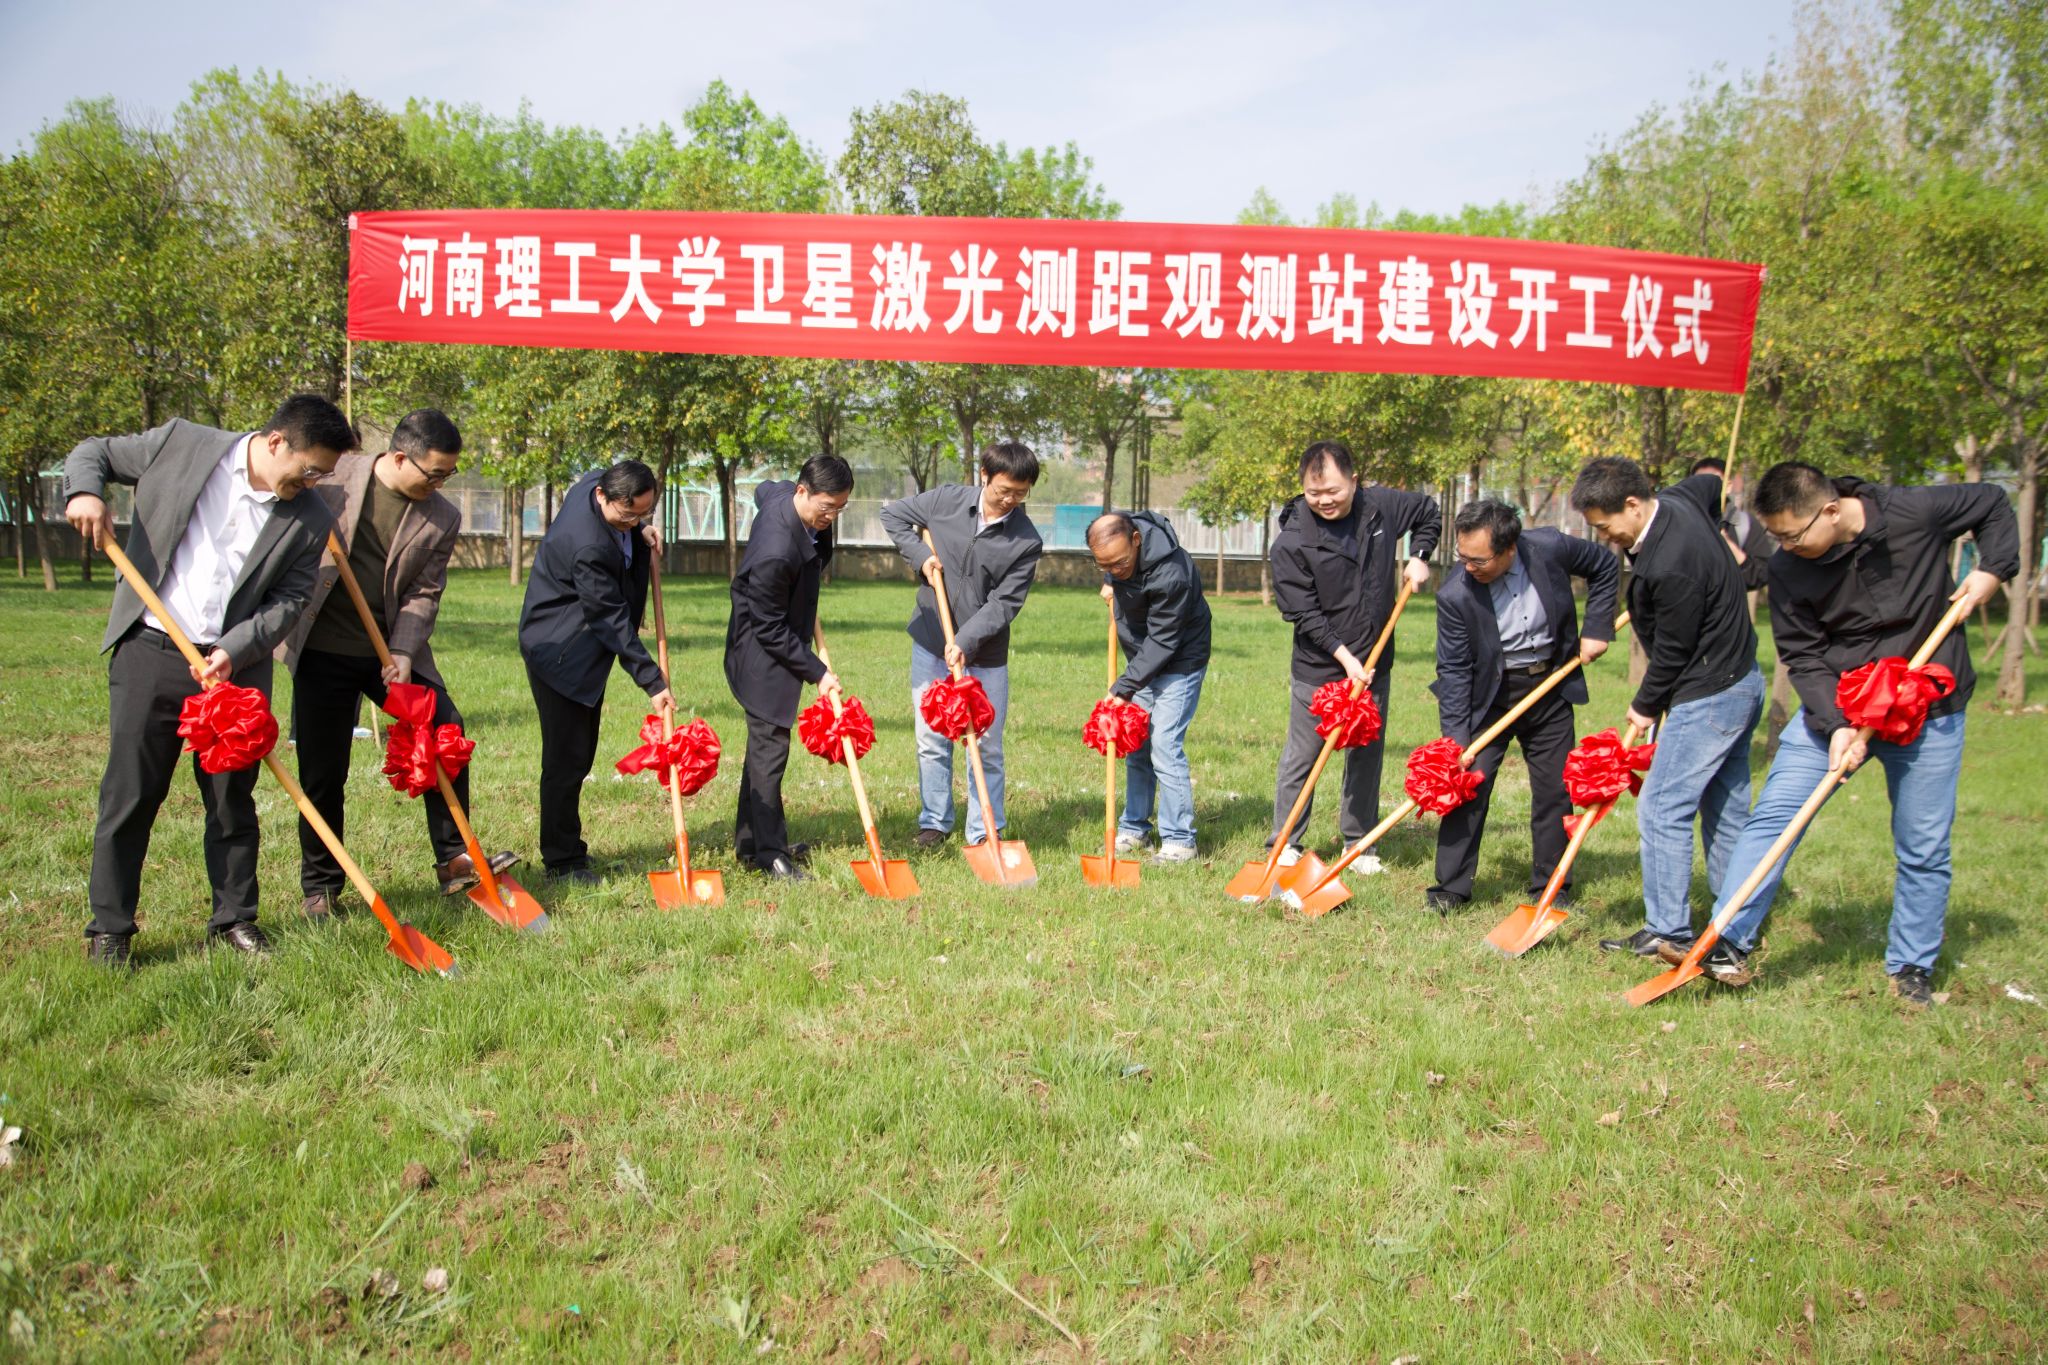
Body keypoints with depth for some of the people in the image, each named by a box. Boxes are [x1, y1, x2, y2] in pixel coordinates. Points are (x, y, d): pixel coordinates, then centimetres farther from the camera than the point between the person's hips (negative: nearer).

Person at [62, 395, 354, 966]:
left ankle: (233, 918, 24)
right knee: (130, 794, 3)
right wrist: (84, 491, -10)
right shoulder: (182, 443, -1)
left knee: (233, 799, 9)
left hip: (236, 666, 2)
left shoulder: (309, 521, 1)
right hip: (150, 654, -2)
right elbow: (93, 452, 11)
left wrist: (234, 650, -15)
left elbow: (289, 600, -1)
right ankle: (109, 928, 15)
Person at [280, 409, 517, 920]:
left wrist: (404, 653, -17)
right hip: (323, 651, -2)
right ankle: (319, 886, 19)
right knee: (322, 773, 3)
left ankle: (453, 860, 1)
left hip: (393, 652, 2)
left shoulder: (442, 519, -2)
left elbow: (424, 594, -5)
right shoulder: (335, 477, -6)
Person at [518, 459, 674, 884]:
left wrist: (641, 531, -2)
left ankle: (566, 849, 25)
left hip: (585, 647, 10)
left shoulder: (600, 481, -6)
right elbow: (612, 621, -27)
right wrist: (651, 682, -23)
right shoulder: (586, 546, -32)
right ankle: (563, 861, 6)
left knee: (580, 755, 15)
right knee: (567, 758, -5)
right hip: (559, 653, -10)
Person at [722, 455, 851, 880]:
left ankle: (750, 841, 27)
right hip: (763, 655, -10)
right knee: (769, 748, -5)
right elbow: (770, 630, -24)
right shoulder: (775, 552, -34)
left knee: (766, 745, 16)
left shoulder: (783, 493, -7)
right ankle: (769, 852, 3)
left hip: (781, 644, 10)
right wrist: (817, 672, -18)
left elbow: (763, 491, 21)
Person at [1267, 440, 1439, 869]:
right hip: (1318, 670, -4)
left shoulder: (1381, 506, -6)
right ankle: (1284, 845, 17)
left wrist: (1418, 557, 2)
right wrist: (1345, 657, -19)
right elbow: (1303, 614, -16)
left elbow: (1428, 512, 16)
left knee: (1367, 755, 13)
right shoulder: (1291, 543, -17)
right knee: (1301, 758, 4)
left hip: (1373, 665, 4)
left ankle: (1359, 842, 27)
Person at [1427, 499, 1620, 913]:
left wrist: (1596, 630, -3)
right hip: (1490, 697, -2)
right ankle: (1450, 887, 6)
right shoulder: (1455, 596, -22)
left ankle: (1551, 888, 21)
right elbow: (1454, 670, -15)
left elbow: (1605, 565, 2)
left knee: (1555, 790, 8)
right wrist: (1456, 738, -20)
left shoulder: (1550, 548, -18)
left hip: (1550, 690, 2)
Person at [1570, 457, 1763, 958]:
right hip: (1739, 681, 11)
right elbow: (1710, 482, 25)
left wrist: (1646, 706, -3)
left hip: (1708, 697, -11)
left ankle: (1668, 932, -1)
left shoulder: (1672, 567, -29)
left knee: (1661, 809, -7)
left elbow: (1673, 652, -19)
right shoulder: (1676, 499, -1)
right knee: (1726, 808, 16)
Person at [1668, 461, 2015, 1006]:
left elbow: (1994, 505, 4)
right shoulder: (1789, 570, -12)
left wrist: (1993, 569, -9)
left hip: (1930, 711, -1)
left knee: (1924, 848, 5)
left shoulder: (1917, 512, -16)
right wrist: (1839, 725, -21)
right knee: (1773, 814, -11)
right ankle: (1730, 941, -7)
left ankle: (1912, 967, 22)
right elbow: (1803, 658, -9)